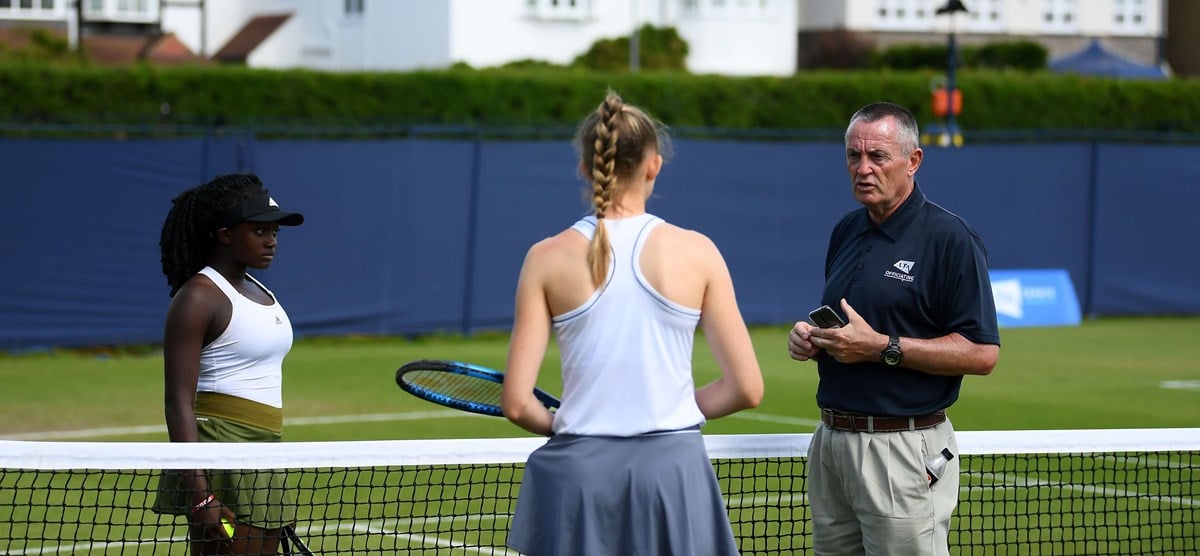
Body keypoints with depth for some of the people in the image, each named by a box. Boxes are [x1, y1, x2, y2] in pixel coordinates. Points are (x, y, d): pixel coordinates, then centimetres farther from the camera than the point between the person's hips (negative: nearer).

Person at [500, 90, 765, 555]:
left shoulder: (548, 259, -1)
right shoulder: (696, 253, -1)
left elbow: (517, 403, -4)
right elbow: (746, 388, 0)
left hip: (578, 470, 0)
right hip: (674, 465, 0)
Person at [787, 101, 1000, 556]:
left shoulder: (950, 239, -10)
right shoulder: (846, 232, 14)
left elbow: (981, 353, -15)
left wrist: (882, 347, -19)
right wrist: (808, 337, 3)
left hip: (903, 449, -7)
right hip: (831, 441, 7)